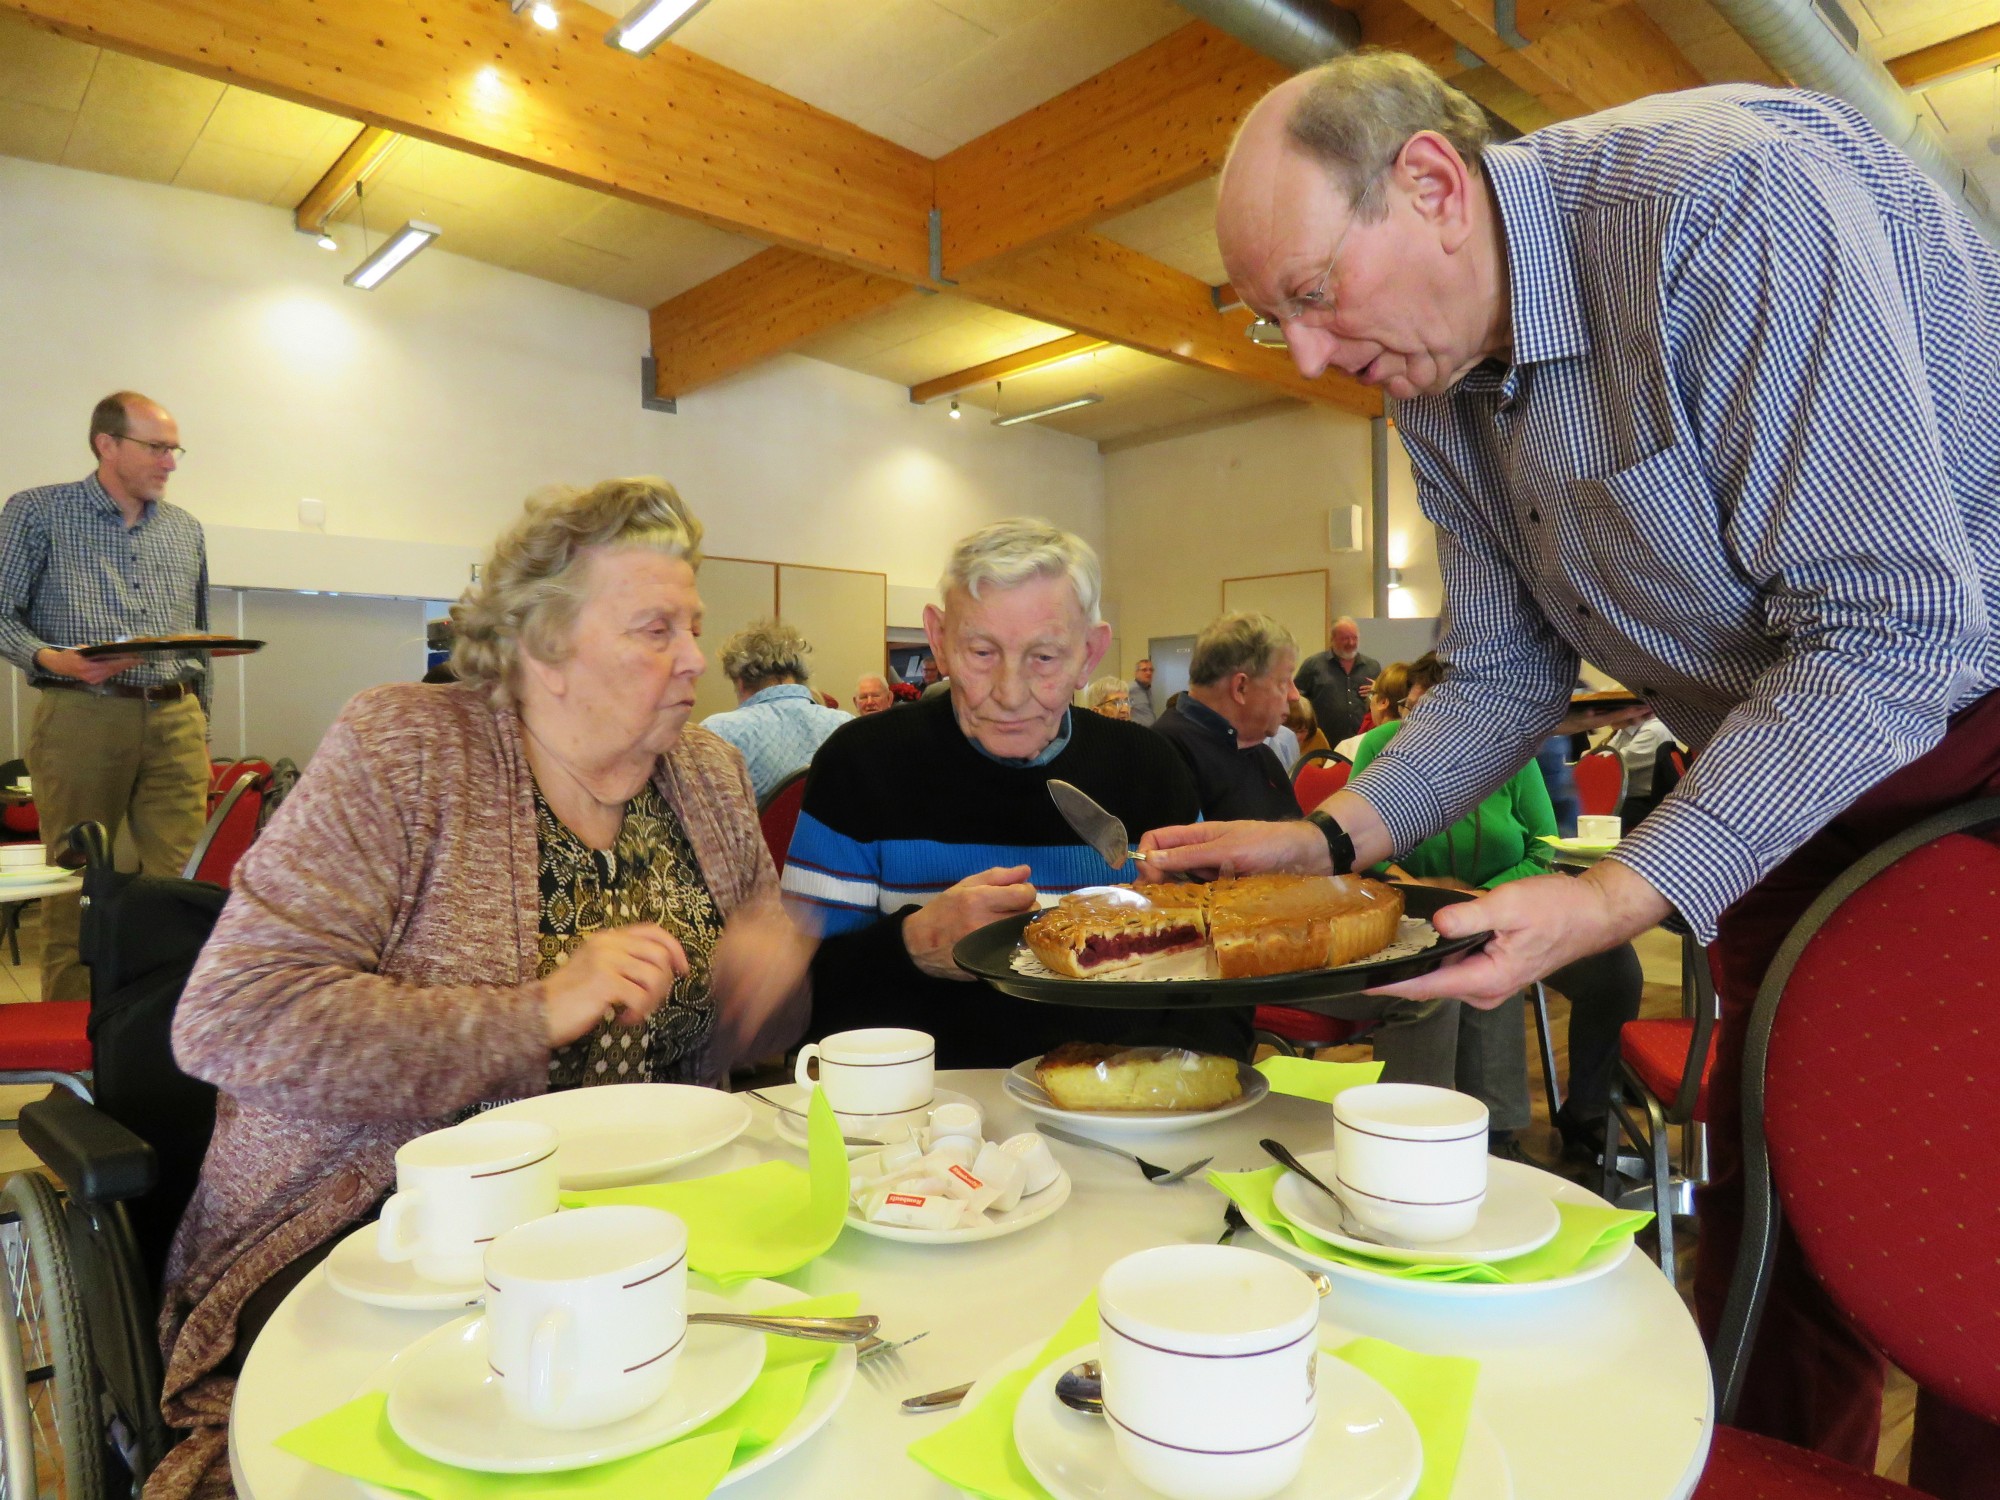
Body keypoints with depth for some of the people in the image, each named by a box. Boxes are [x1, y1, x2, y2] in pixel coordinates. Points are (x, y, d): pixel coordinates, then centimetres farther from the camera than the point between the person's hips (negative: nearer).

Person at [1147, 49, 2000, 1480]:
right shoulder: (1434, 392, -1)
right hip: (1782, 779, 7)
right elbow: (1509, 675, 3)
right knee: (1764, 1214, 11)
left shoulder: (1724, 197, -26)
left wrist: (1616, 902, -33)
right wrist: (1328, 839, -9)